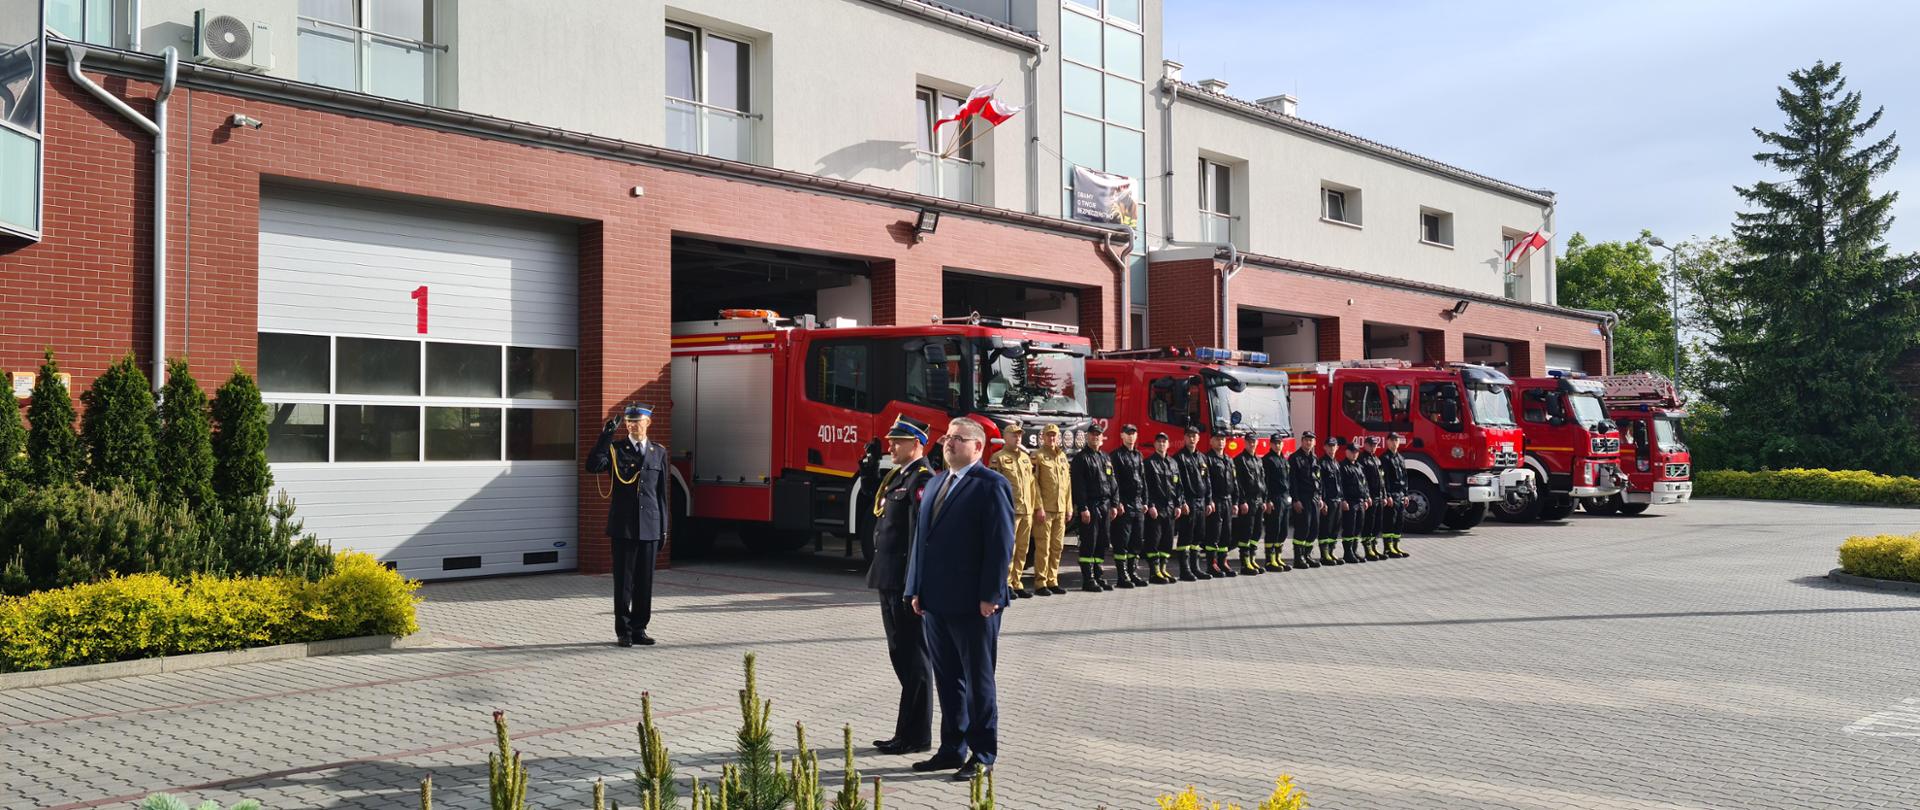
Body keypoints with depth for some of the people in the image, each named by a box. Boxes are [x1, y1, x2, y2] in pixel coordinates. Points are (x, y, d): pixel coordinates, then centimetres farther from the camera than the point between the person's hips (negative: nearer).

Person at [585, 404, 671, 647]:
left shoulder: (659, 452, 10)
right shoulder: (615, 449, 3)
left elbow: (661, 492, 12)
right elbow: (592, 466, -16)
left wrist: (663, 527, 9)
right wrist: (605, 436, -22)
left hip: (649, 527, 2)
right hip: (622, 527, -2)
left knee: (645, 581, 6)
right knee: (623, 581, 2)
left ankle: (639, 629, 15)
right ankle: (623, 631, 10)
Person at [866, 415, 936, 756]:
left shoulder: (922, 480, -14)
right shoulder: (899, 477, 16)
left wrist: (913, 585, -22)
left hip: (906, 584, -10)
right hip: (890, 582, 10)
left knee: (914, 659, -2)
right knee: (901, 655, 14)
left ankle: (915, 736, 5)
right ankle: (907, 732, 22)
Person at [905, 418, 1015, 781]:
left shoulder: (991, 485, -10)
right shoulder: (935, 483, 15)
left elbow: (1001, 544, -15)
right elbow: (920, 537, 16)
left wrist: (990, 596, -18)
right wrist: (916, 589, 11)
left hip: (973, 604, -8)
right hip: (936, 601, 8)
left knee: (979, 681, 4)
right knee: (947, 680, 15)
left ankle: (983, 756, 13)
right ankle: (952, 750, 25)